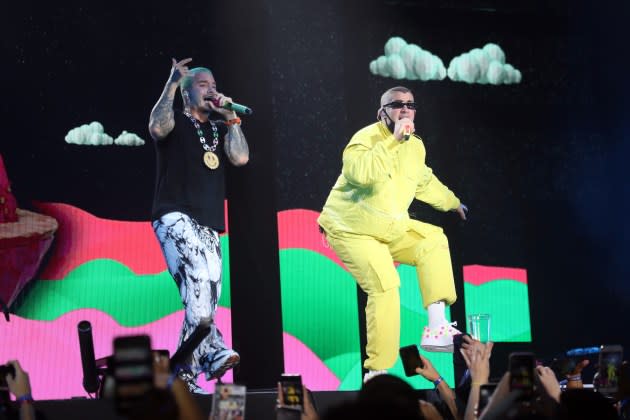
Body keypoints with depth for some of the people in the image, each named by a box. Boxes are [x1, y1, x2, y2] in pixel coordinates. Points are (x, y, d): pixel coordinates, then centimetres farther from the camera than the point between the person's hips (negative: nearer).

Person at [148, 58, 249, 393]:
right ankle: (213, 351, -34)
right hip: (175, 217, -6)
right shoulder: (176, 122, 6)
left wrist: (231, 117, 2)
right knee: (198, 277, -29)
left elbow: (240, 158, 3)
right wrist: (172, 83, -15)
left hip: (209, 225, 6)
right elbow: (157, 128, -19)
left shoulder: (220, 128, 20)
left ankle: (186, 374, 0)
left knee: (207, 295, -1)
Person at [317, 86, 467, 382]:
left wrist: (452, 202, 38)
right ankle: (377, 372, -15)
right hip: (351, 231, -8)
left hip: (390, 228, 8)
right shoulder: (367, 138, -20)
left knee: (433, 241, -4)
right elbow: (360, 173, -42)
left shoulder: (415, 146, 4)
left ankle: (436, 329, -7)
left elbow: (425, 181, 26)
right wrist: (393, 140, -40)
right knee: (384, 286, -21)